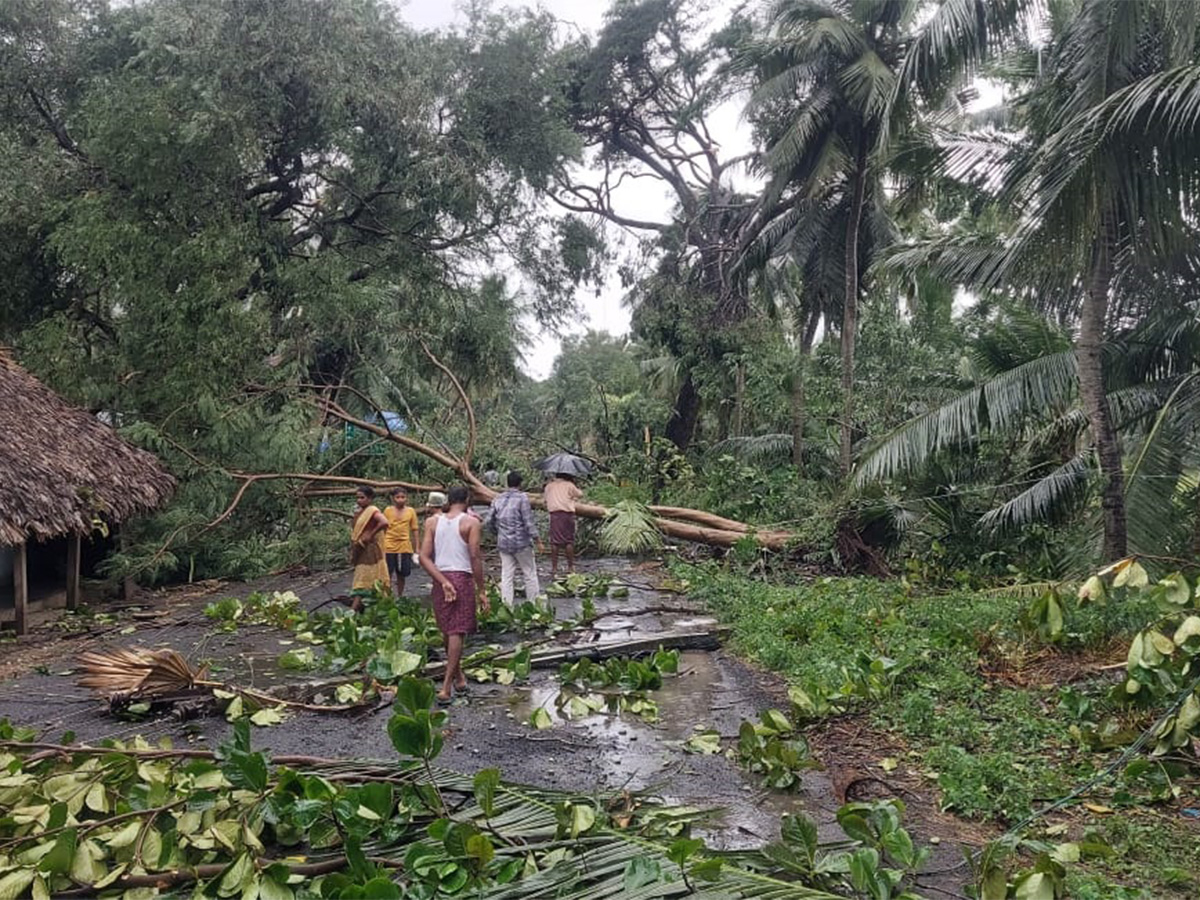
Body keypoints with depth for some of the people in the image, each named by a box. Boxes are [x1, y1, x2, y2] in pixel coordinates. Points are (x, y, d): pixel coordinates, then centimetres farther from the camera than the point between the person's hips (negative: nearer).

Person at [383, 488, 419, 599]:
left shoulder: (411, 511, 3)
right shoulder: (388, 510, 1)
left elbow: (415, 530, 7)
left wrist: (416, 550, 5)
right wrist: (381, 548, 0)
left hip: (405, 547, 1)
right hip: (389, 547, -1)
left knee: (401, 575, 9)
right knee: (387, 574, -1)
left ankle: (399, 597, 22)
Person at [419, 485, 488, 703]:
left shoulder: (432, 522, 7)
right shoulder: (471, 523, -4)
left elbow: (424, 557, -3)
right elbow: (475, 557, -11)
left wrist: (443, 582, -7)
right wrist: (481, 590, -6)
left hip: (439, 579, 4)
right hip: (462, 578, -4)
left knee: (448, 632, 17)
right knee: (458, 632, 0)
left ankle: (459, 677, 33)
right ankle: (446, 687, -7)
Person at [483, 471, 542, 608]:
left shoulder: (498, 500, 5)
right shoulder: (522, 497, -10)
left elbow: (487, 522, 5)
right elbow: (529, 522, -14)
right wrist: (538, 540, -7)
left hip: (503, 544, 5)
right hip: (521, 543, -5)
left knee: (506, 575, 7)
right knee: (530, 574, 7)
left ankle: (507, 606, 6)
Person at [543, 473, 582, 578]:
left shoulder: (549, 486, 13)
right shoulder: (569, 485, 5)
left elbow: (544, 495, 25)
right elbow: (580, 494, 13)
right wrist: (576, 486, 30)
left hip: (554, 513, 2)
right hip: (567, 513, -2)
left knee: (554, 541, 1)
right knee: (569, 541, 4)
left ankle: (554, 567, 1)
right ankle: (570, 566, 7)